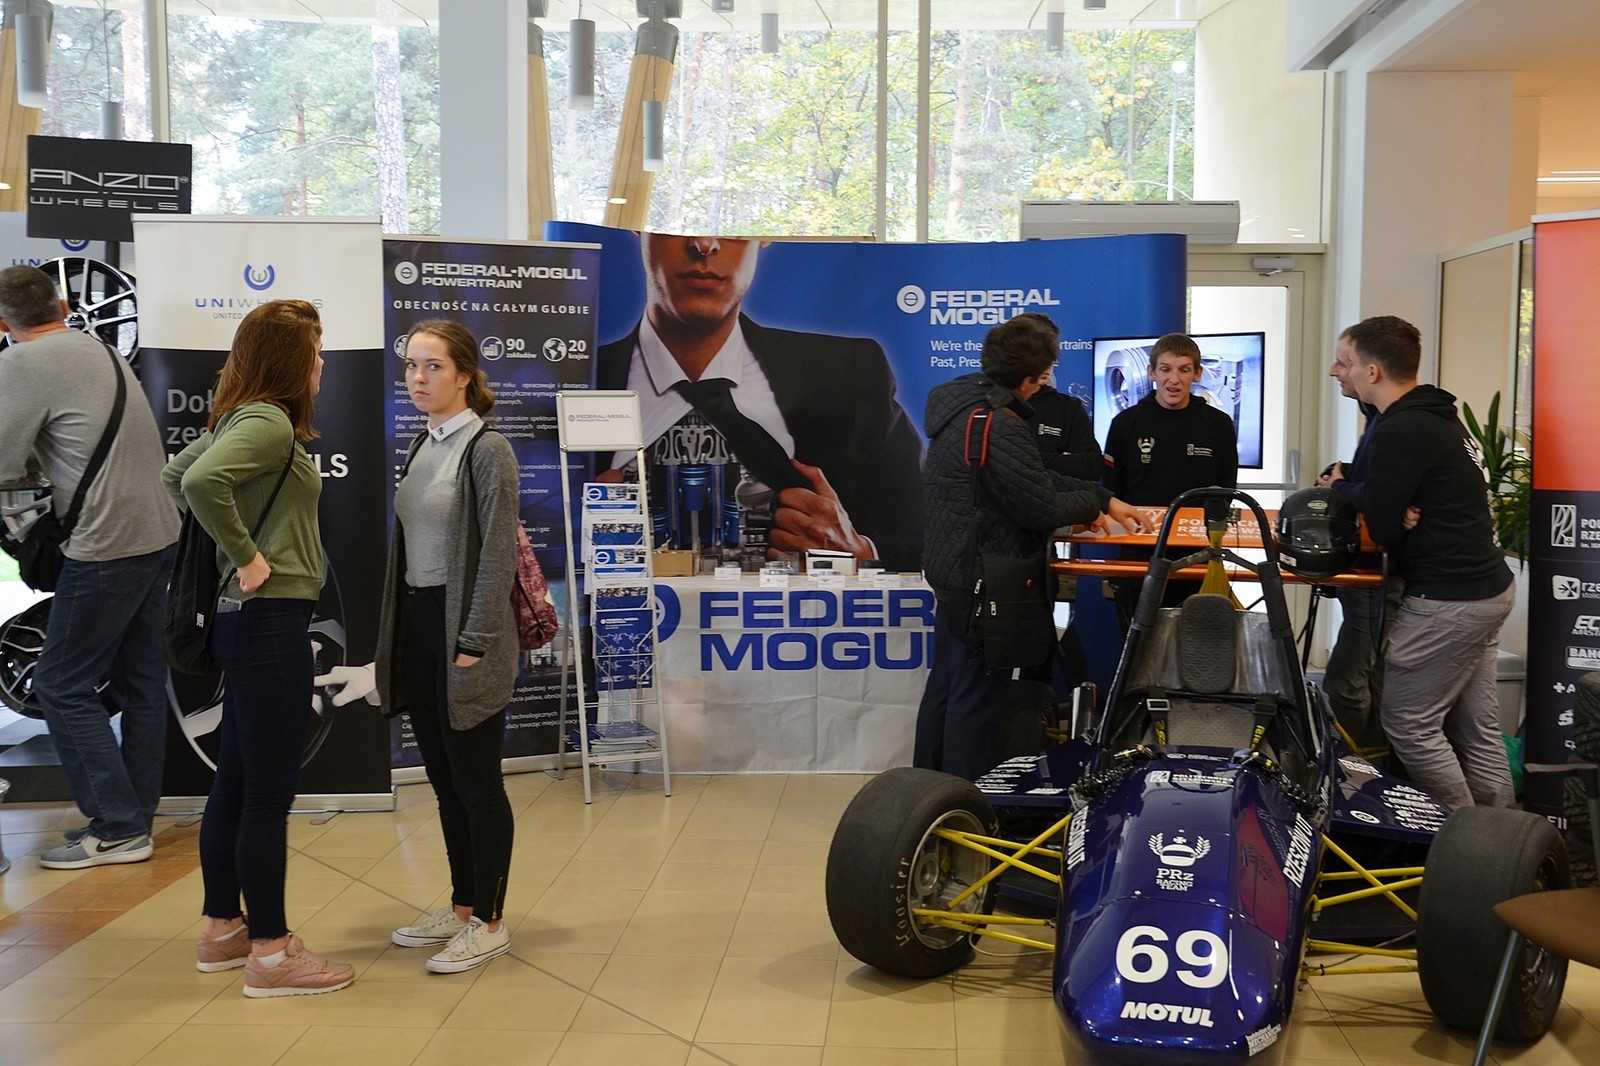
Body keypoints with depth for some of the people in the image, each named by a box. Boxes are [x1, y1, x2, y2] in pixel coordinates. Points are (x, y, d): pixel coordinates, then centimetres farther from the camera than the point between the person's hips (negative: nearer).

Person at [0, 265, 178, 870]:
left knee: (62, 687, 2)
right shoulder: (103, 351, 13)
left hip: (106, 548, -8)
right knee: (139, 683, 13)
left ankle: (117, 829, 5)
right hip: (158, 535, 8)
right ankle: (135, 818, 21)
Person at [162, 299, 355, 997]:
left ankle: (223, 929, 29)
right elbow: (200, 482, -32)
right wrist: (246, 555, -21)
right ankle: (271, 954, 7)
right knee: (269, 793, -2)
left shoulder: (238, 418, 12)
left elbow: (176, 476, 25)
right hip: (271, 620, -10)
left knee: (235, 782, 17)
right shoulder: (269, 422, -16)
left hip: (246, 620, 10)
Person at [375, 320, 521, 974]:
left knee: (476, 782, 1)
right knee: (444, 779, 15)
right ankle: (461, 905, 27)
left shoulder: (486, 450, -10)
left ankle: (489, 920, 12)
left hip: (462, 629, -8)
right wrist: (394, 639, 11)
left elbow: (497, 556, -15)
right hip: (418, 626, 8)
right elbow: (410, 546, 14)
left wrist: (474, 645, -18)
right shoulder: (422, 448, 13)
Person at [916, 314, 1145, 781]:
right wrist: (1092, 504, 0)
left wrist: (1104, 501, 10)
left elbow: (1033, 478, 13)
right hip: (983, 579, -10)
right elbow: (1042, 509, -20)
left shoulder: (964, 403, 8)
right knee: (977, 694, -1)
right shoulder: (999, 426, -24)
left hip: (950, 567, 10)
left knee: (946, 684, 19)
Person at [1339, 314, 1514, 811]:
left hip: (1448, 602, -10)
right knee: (1476, 725, 14)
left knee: (1409, 723, 1)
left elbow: (1380, 530, -17)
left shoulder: (1400, 432, -19)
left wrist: (1341, 489, 0)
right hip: (1490, 587, 10)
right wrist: (1353, 490, -5)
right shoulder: (1439, 416, 12)